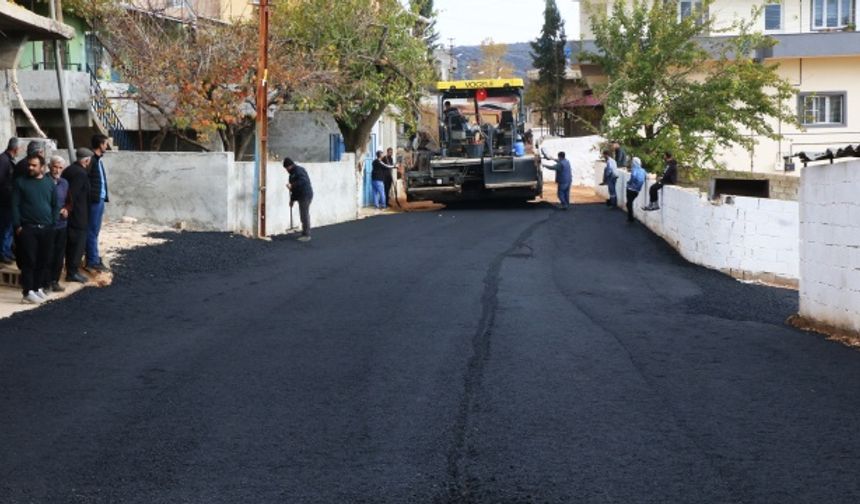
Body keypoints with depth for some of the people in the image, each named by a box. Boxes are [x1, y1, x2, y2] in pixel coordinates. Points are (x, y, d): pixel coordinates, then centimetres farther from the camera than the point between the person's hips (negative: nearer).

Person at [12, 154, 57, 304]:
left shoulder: (49, 182, 9)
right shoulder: (21, 182, -1)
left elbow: (55, 205, 12)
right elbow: (15, 205, -4)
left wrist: (53, 223, 3)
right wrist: (17, 226, -11)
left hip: (46, 229, 3)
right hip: (28, 228, -3)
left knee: (44, 261, 7)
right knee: (29, 261, -6)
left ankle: (38, 287, 19)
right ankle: (28, 292, -4)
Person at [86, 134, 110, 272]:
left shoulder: (99, 160, 15)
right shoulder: (91, 160, -14)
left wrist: (105, 196, 10)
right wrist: (92, 196, -22)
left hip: (100, 199, 9)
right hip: (93, 200, -9)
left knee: (95, 231, 14)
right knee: (92, 231, -4)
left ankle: (94, 259, 21)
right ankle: (92, 262, -1)